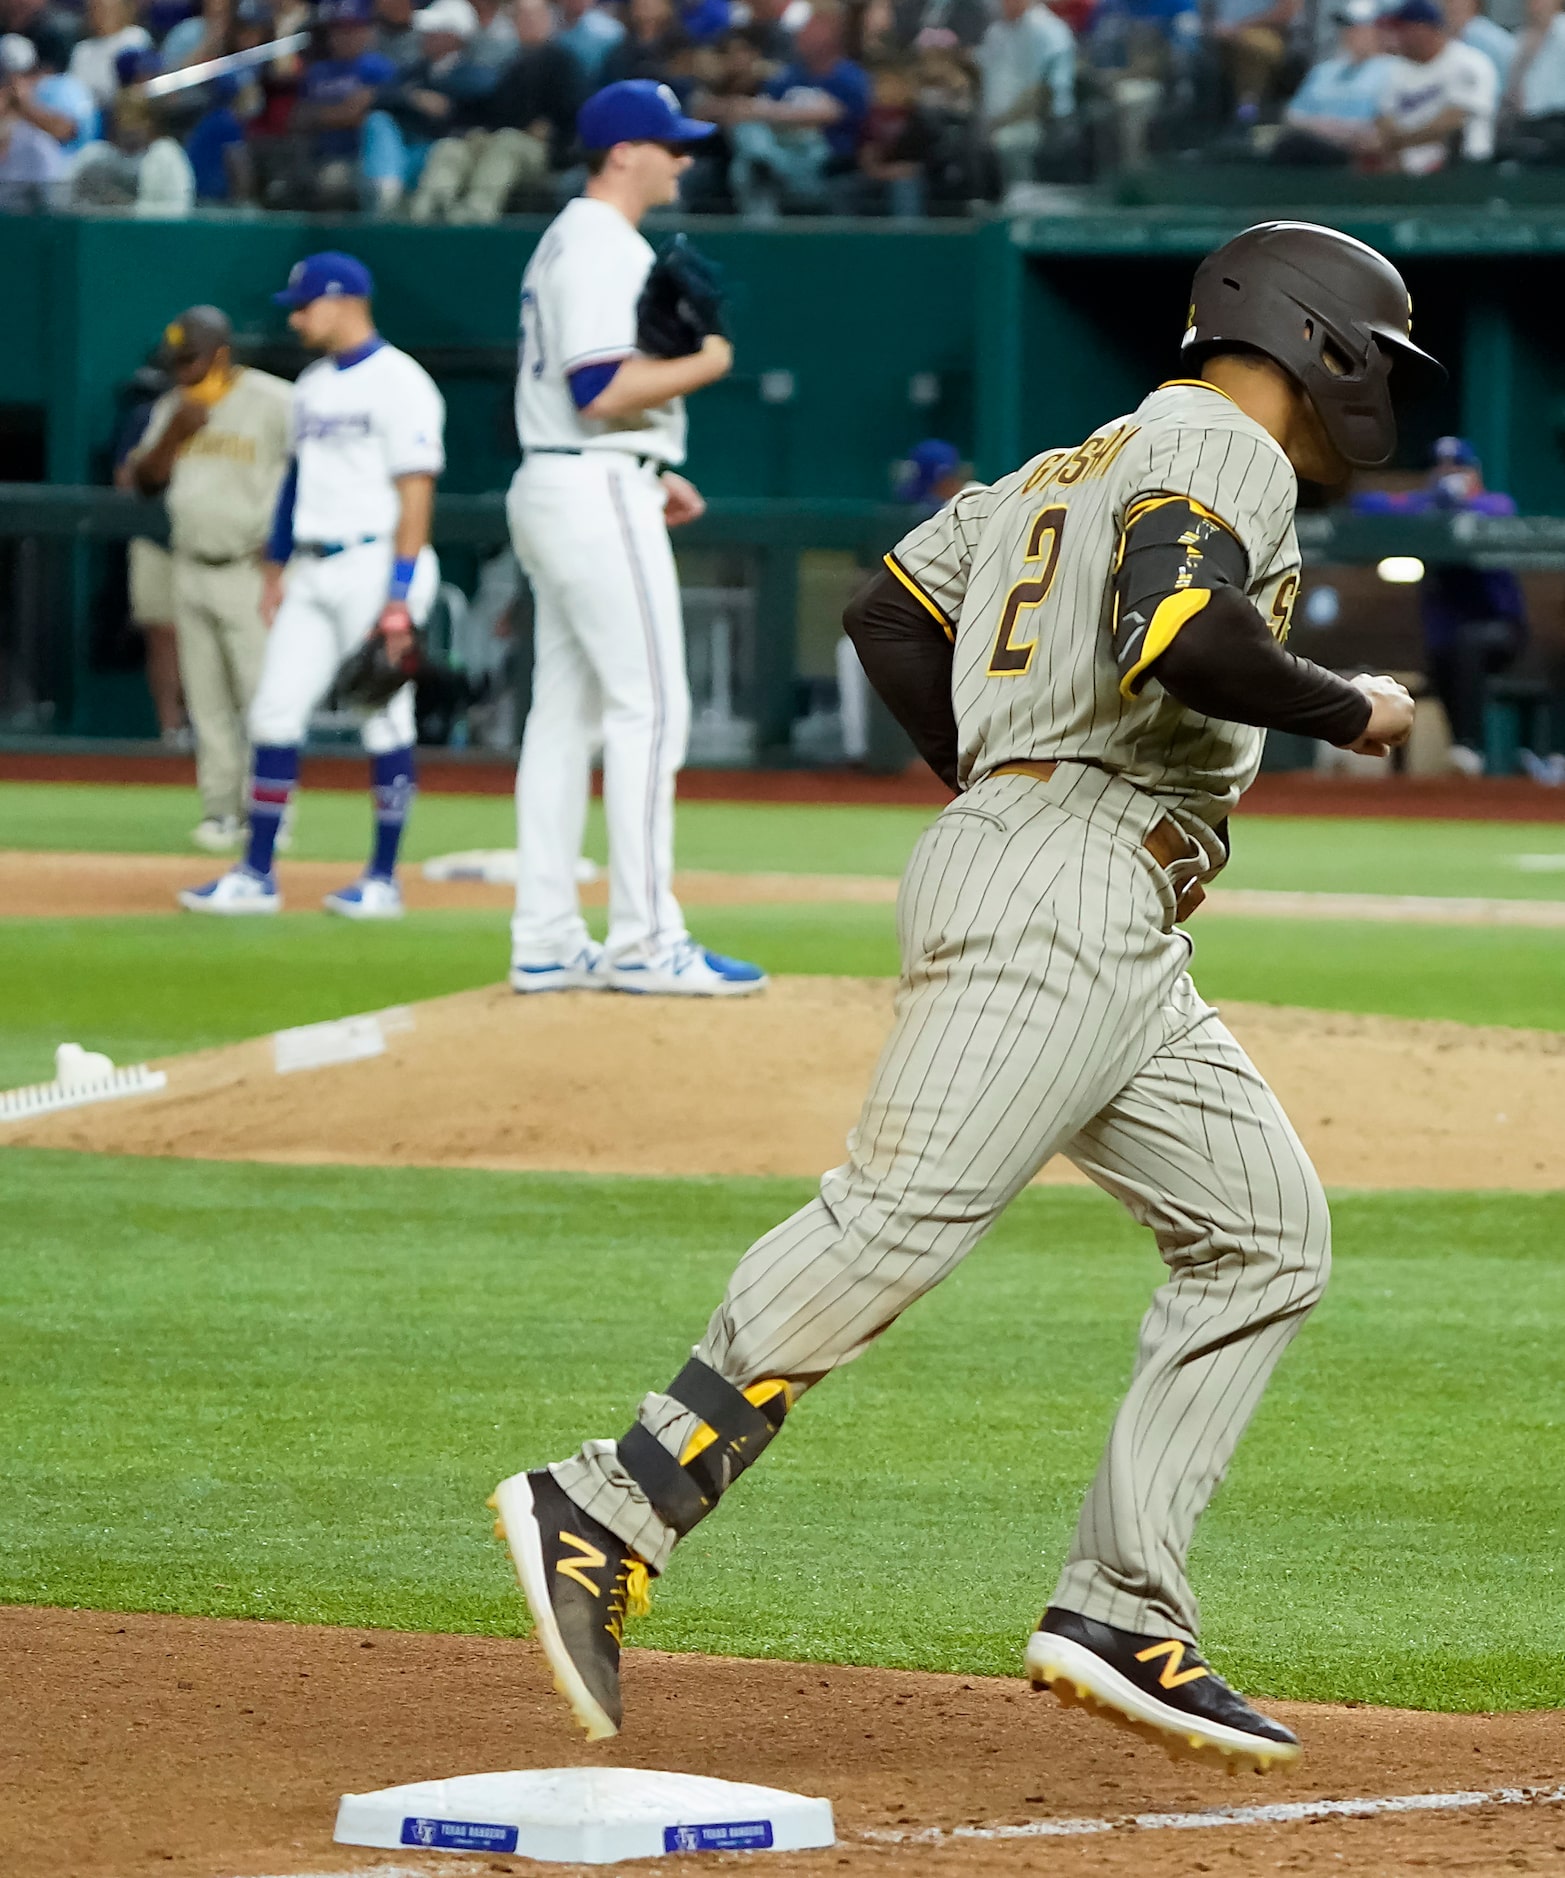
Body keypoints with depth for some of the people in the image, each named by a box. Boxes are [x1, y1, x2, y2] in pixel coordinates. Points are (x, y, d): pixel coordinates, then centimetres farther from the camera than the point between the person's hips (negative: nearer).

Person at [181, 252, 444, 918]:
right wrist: (276, 567, 18)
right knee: (274, 711, 4)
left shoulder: (398, 382, -12)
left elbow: (415, 491, -16)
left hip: (374, 561, -8)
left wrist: (400, 598, -21)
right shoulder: (313, 384, 16)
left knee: (384, 721, -2)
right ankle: (255, 875, 7)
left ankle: (383, 879, 5)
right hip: (313, 571, 8)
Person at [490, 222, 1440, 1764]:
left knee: (1264, 1237, 9)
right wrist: (1347, 709, -8)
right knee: (903, 1214, -20)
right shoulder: (1222, 452, -3)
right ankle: (606, 1519, -25)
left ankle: (1118, 1614, 4)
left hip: (1122, 945, 11)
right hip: (1064, 896, -11)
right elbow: (1177, 636, -22)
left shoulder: (1077, 466, 26)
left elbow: (889, 612, 25)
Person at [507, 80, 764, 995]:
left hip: (553, 492, 11)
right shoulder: (603, 248, -14)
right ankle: (646, 942, -11)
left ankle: (547, 942, 10)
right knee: (649, 705, -10)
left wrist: (652, 475, 19)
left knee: (566, 711, 9)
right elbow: (601, 389, -23)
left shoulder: (569, 241, 19)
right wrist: (704, 366, -11)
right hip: (599, 495, -11)